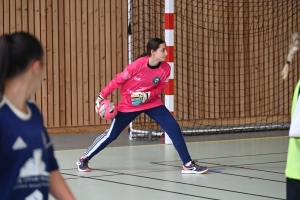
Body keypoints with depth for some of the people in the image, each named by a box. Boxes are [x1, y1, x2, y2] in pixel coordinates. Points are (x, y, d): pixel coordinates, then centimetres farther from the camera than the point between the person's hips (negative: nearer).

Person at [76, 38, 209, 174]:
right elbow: (118, 80, -17)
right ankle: (84, 159, 21)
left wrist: (147, 95, -21)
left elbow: (160, 88, -1)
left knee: (174, 128, -11)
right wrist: (102, 96, -15)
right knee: (111, 134, 2)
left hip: (152, 102, 3)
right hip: (129, 104, -3)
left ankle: (188, 164, -5)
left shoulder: (165, 68, -16)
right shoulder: (139, 64, -28)